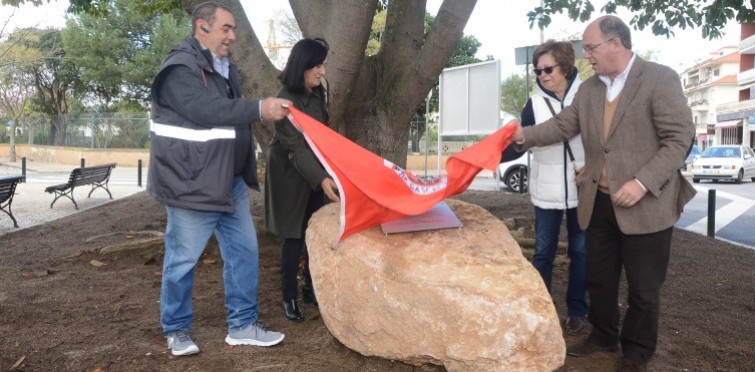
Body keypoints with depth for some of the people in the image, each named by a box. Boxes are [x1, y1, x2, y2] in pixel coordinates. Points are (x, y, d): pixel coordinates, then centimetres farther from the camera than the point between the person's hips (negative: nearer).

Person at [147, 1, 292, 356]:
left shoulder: (225, 69, 16)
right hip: (191, 184, -8)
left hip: (229, 182, 9)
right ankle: (177, 330, 22)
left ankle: (243, 325, 20)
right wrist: (260, 109, -29)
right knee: (182, 260, 4)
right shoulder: (180, 69, -13)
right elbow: (208, 112, -27)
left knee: (244, 252, 9)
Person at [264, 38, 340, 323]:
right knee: (294, 236, -1)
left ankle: (310, 288, 24)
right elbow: (295, 146, -28)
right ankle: (289, 297, 12)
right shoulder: (287, 99, -21)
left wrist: (325, 174, 15)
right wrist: (321, 179, -38)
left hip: (316, 171, 7)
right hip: (291, 174, -7)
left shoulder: (317, 93, 4)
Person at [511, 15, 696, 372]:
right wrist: (525, 135, -11)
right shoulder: (588, 89, 8)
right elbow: (563, 125, 5)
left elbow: (679, 138, -14)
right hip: (599, 202, 6)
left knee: (643, 286, 9)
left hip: (646, 204, -5)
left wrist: (642, 182, -22)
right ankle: (603, 335, 38)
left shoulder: (660, 79, -10)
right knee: (599, 278, 17)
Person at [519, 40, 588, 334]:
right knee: (543, 251, 5)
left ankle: (576, 309, 23)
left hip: (581, 187, 0)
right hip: (547, 189, 0)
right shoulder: (535, 103, -2)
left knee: (580, 250, 10)